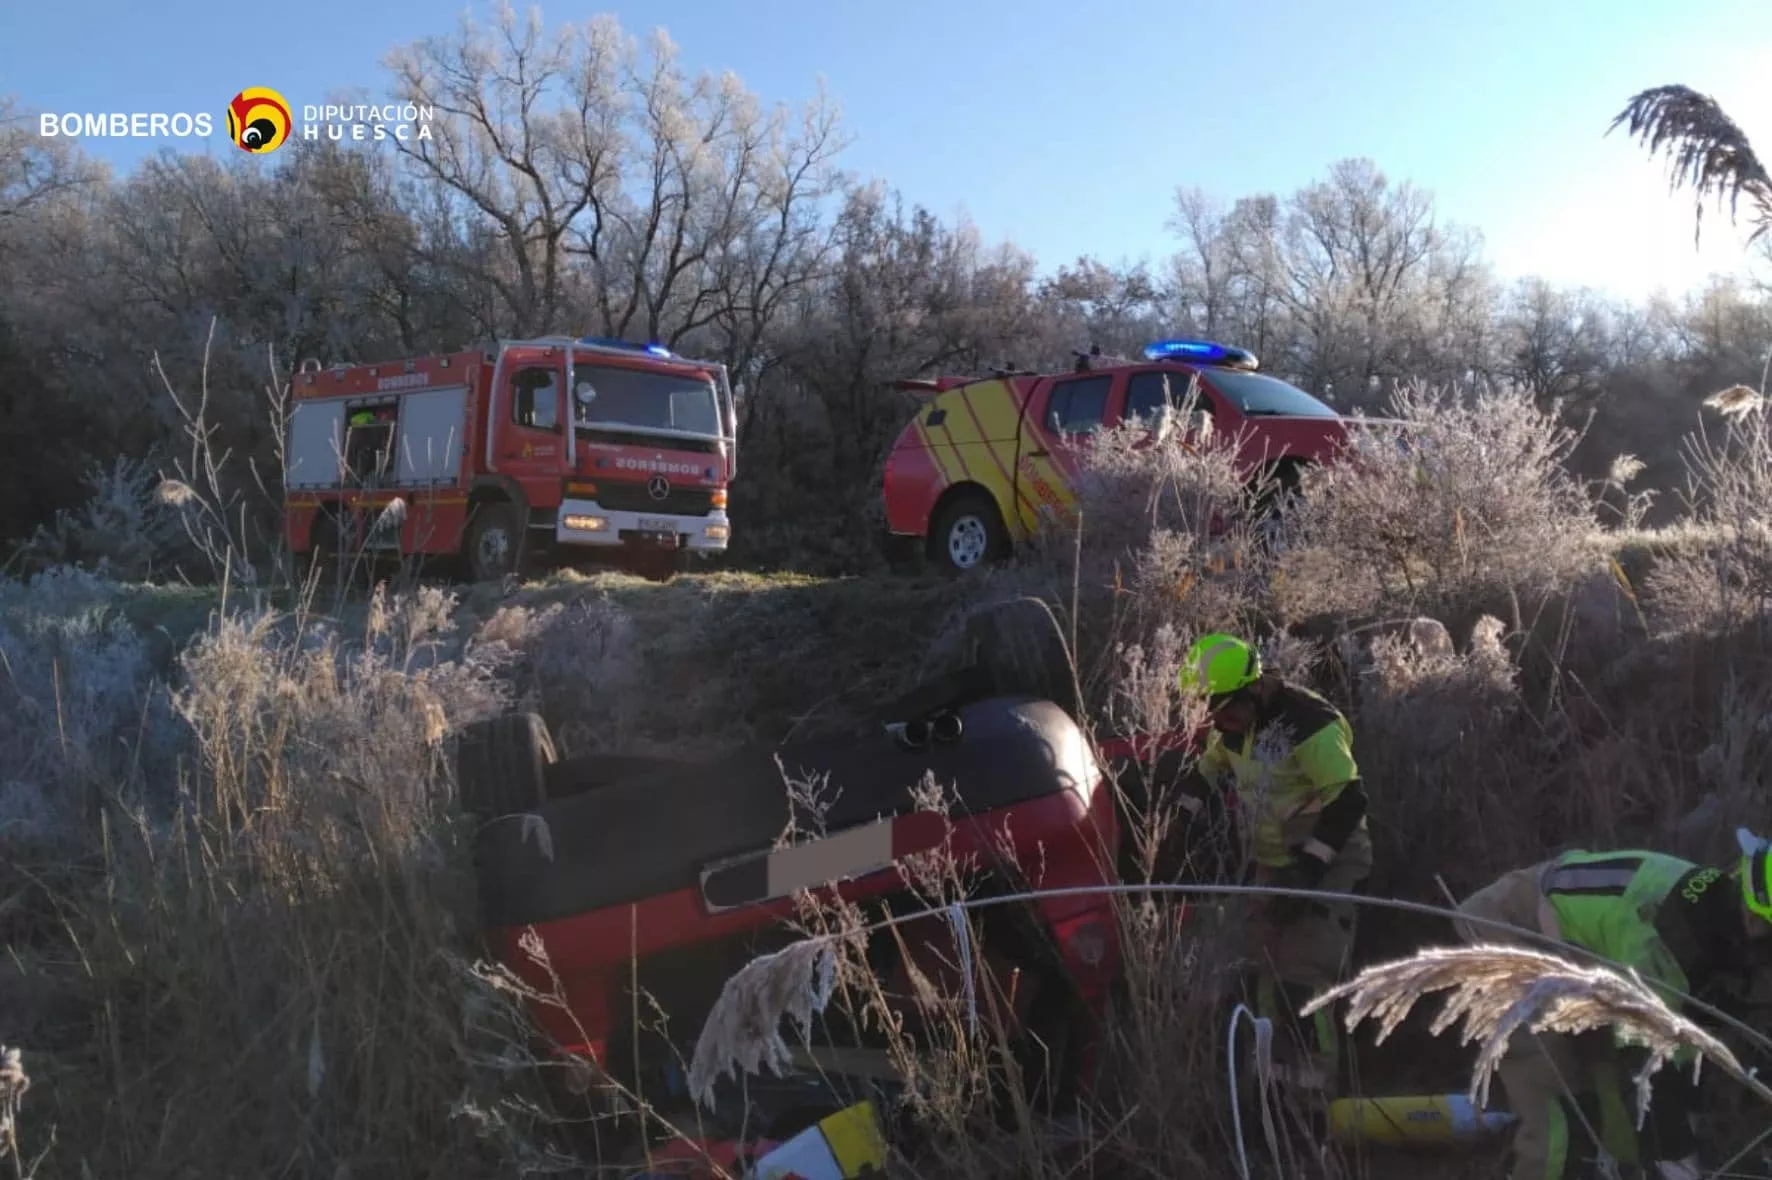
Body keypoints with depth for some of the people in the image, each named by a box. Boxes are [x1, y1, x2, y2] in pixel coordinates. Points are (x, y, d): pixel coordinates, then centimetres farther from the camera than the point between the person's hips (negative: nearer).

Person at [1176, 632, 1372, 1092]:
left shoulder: (1309, 725, -26)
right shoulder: (1234, 720, -2)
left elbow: (1350, 801, -26)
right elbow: (1208, 772, 15)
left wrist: (1310, 866, -26)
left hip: (1326, 862, -8)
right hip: (1272, 862, 8)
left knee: (1306, 969, -12)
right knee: (1267, 962, 12)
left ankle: (1315, 1071, -2)